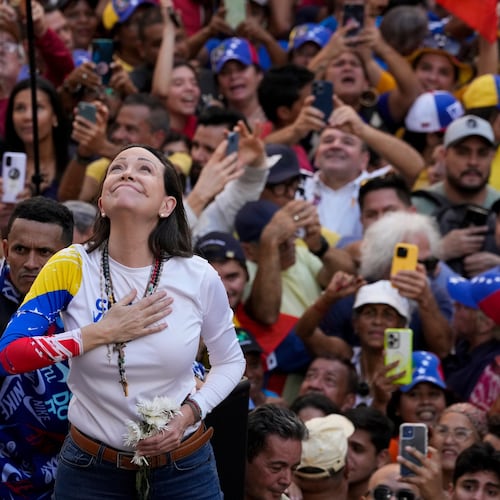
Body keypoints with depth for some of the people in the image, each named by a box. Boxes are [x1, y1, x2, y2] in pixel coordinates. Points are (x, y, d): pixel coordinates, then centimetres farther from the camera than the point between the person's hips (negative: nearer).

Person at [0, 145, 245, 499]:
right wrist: (103, 333, -22)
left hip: (184, 467, 0)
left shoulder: (199, 277, -10)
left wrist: (189, 413, -11)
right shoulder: (71, 268, -12)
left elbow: (230, 361, 6)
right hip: (90, 469, 0)